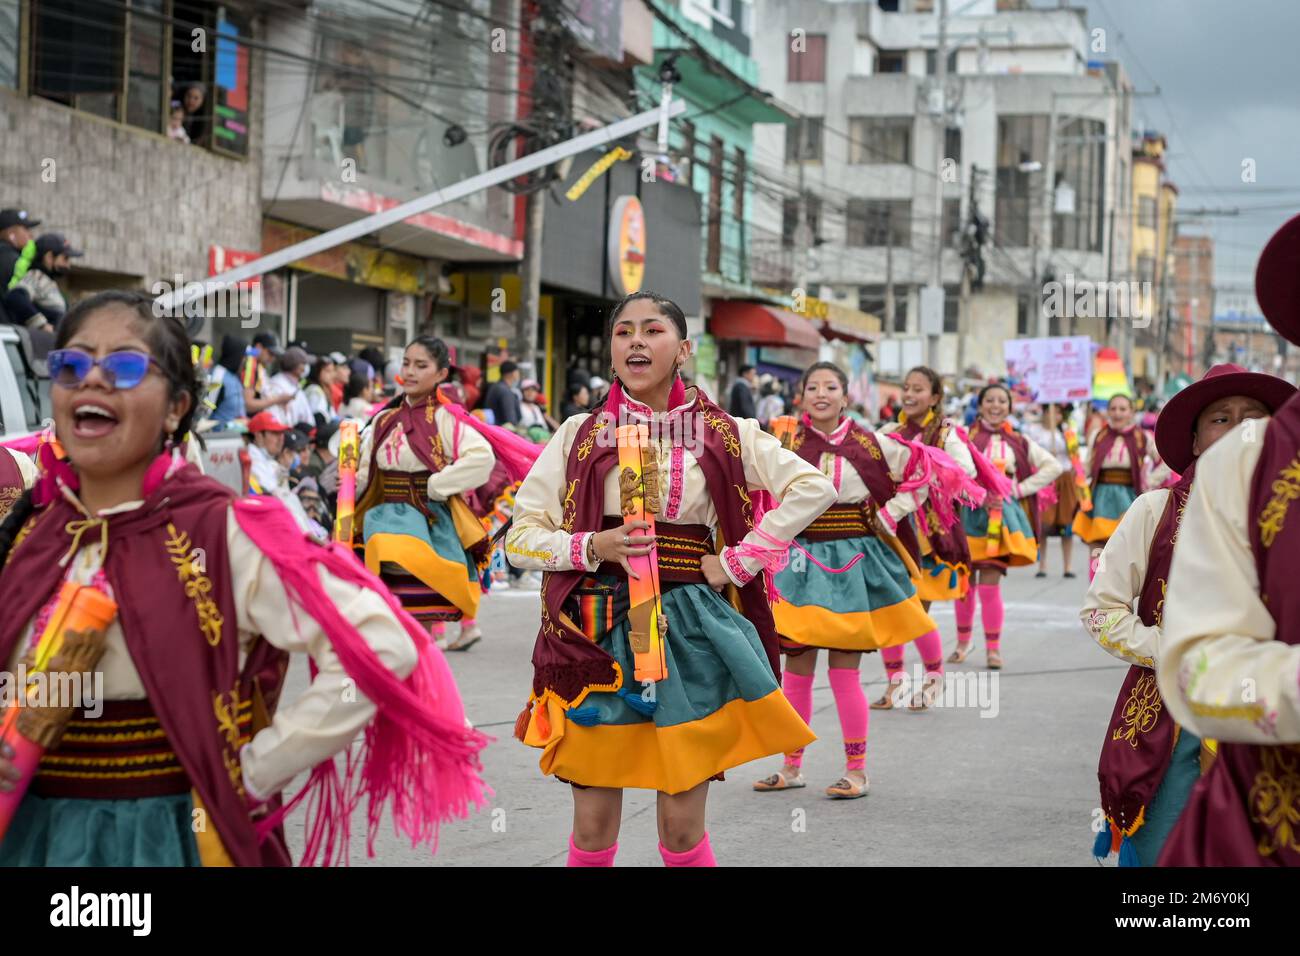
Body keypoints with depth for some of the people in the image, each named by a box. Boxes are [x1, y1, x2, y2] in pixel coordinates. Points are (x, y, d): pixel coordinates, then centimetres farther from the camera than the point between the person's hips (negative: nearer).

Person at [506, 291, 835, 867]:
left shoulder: (724, 435, 4)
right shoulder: (581, 435, 4)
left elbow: (814, 488, 0)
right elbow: (520, 538, 4)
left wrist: (739, 561, -5)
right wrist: (592, 547, -13)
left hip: (689, 631, 0)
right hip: (599, 632, 0)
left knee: (682, 830, 1)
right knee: (593, 829, 4)